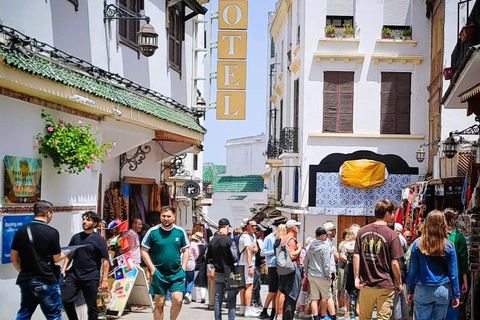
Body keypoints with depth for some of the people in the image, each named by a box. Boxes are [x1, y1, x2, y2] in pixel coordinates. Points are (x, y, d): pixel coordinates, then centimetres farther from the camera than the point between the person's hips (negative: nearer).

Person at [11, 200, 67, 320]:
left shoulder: (21, 231, 3)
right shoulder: (52, 232, -13)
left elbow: (13, 258, 8)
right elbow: (56, 259, -4)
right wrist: (65, 254, 16)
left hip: (26, 280, 6)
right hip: (46, 281, -5)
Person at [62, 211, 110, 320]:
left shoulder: (99, 240, -3)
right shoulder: (76, 237, 10)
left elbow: (105, 261, -5)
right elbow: (69, 255, 18)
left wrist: (104, 280, -10)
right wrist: (63, 270, 4)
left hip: (91, 278, -4)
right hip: (74, 275, 4)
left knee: (92, 306, 4)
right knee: (65, 299, -4)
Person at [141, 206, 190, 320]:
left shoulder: (180, 232, 3)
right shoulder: (153, 232, -3)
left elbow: (186, 250, 13)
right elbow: (144, 251, 0)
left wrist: (183, 268, 3)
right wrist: (152, 269, -6)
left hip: (177, 273, 1)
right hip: (159, 273, -1)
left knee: (178, 300, -10)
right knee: (159, 303, 3)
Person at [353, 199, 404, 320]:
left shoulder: (362, 231, 3)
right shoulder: (391, 235, -10)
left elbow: (356, 256, 0)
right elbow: (394, 263, -10)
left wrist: (357, 277, 4)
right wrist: (399, 283, 1)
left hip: (366, 284, 4)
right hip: (385, 285, -4)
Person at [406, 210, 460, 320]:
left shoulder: (418, 244, -5)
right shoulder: (448, 246, -3)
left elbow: (412, 270, -1)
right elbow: (453, 273, 0)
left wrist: (410, 291, 8)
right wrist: (456, 295, 8)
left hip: (422, 290, -1)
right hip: (443, 290, 1)